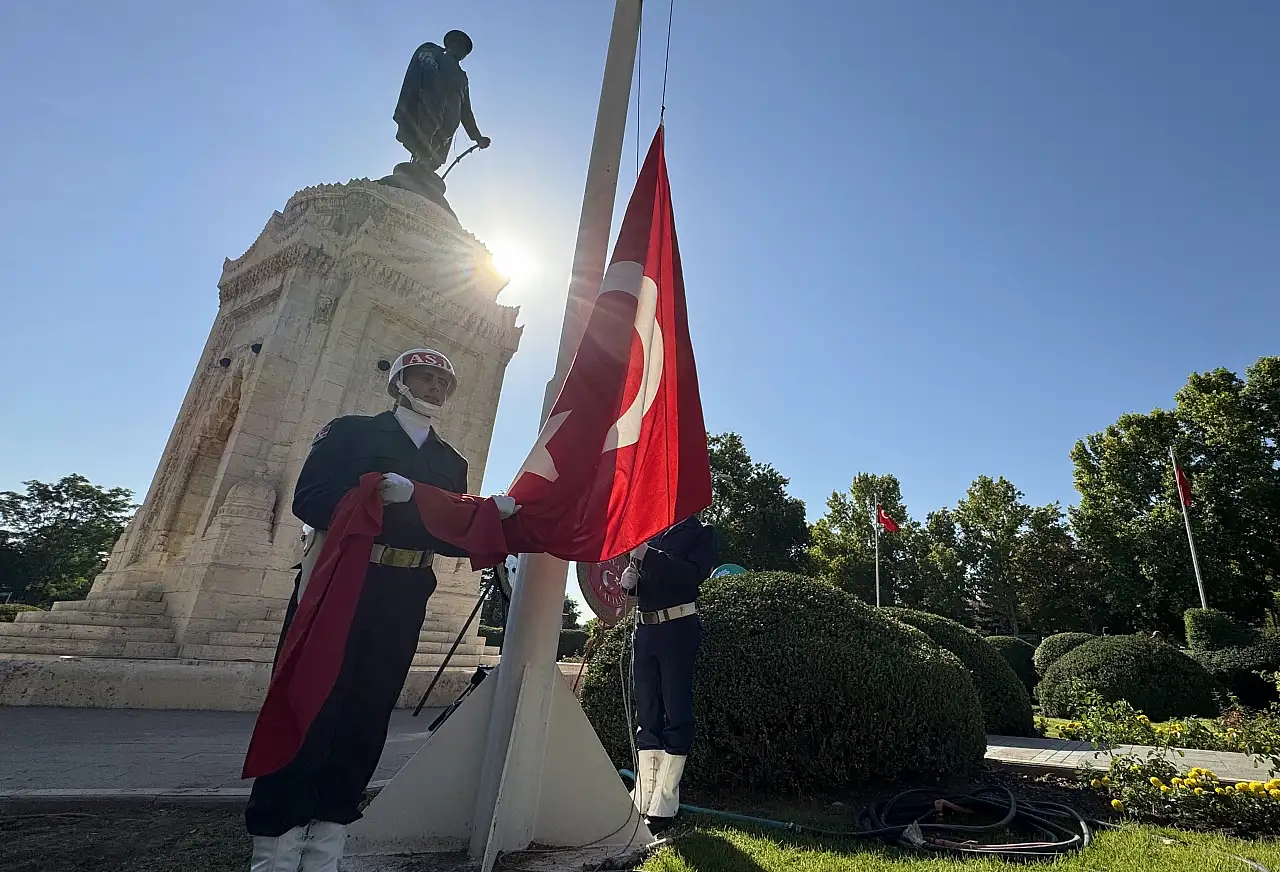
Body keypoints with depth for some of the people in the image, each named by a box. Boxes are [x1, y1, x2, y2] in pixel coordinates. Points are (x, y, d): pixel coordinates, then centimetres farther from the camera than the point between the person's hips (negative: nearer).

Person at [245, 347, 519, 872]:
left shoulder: (451, 462, 15)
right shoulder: (351, 431, 4)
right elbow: (310, 500, -8)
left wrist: (493, 514, -10)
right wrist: (378, 498, -21)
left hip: (403, 605, 4)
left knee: (365, 721, 8)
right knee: (306, 713, 0)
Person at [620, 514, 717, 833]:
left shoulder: (700, 532, 1)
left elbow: (692, 575, -15)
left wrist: (646, 554, -19)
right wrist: (629, 576, -2)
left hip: (678, 629, -6)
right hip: (644, 628, 6)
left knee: (676, 715, 0)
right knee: (647, 717, 10)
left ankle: (663, 807, 7)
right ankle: (642, 801, 20)